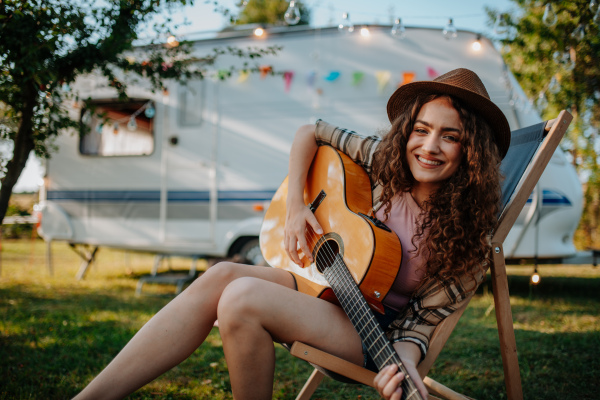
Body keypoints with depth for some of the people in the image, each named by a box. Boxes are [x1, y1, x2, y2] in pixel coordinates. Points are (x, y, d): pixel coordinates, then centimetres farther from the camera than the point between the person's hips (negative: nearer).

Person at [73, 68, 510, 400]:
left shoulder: (470, 238, -14)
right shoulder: (384, 161, -4)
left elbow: (424, 318, -10)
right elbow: (310, 132, 8)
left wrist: (405, 360, -31)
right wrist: (295, 206, -3)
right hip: (326, 282, 5)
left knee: (242, 297, -30)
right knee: (222, 274, -23)